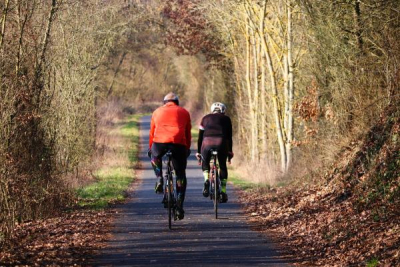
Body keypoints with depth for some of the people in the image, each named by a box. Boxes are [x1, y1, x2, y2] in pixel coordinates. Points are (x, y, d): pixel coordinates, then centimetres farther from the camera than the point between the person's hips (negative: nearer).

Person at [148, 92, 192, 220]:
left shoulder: (157, 111, 25)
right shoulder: (184, 112, 23)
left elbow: (152, 132, 28)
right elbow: (188, 133, 25)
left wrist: (150, 148, 41)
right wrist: (187, 148, 39)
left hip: (160, 142, 0)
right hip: (179, 143, 0)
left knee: (155, 157, 36)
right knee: (181, 176, 11)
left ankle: (159, 179, 13)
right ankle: (179, 207, 3)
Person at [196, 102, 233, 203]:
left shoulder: (205, 118, 24)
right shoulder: (226, 119, 20)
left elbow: (200, 137, 22)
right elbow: (229, 137, 17)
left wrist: (198, 152, 25)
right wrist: (230, 151, 21)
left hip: (207, 143, 1)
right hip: (221, 144, -1)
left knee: (205, 164, 25)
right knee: (222, 167, 17)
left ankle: (206, 180, -2)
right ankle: (223, 192, 11)